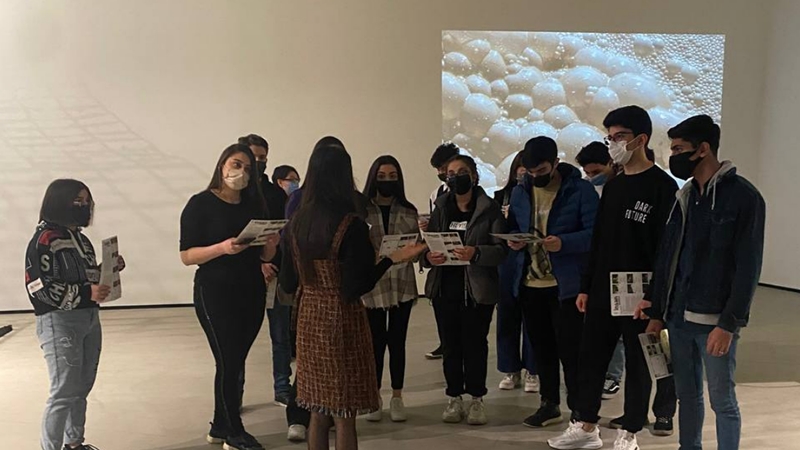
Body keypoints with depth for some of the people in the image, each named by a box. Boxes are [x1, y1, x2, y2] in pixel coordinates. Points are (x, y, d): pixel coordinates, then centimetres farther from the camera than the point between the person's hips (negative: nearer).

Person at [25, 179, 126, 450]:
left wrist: (109, 268, 2)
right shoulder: (44, 240, -13)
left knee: (82, 388, 15)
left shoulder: (80, 238, 13)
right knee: (64, 393, -5)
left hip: (90, 320, 8)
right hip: (59, 323, -8)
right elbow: (40, 287, -19)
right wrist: (87, 293, -24)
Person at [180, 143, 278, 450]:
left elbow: (265, 256, 14)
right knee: (228, 362, -3)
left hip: (252, 293, 5)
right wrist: (223, 247, -25)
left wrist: (271, 244, -9)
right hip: (215, 294, -5)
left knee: (235, 361, 9)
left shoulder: (255, 205, 10)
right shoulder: (200, 204, -5)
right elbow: (187, 256, -10)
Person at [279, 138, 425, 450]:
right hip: (341, 320, -5)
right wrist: (393, 259, -12)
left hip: (309, 318, 6)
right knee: (343, 417, 6)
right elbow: (356, 288, -18)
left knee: (318, 412, 17)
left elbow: (288, 284, 3)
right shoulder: (351, 225, -17)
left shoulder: (296, 223, -1)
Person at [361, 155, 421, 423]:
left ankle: (397, 397, 20)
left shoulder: (408, 212, 8)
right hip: (372, 285, -2)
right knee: (376, 341, 6)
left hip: (402, 284, 2)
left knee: (397, 340, 8)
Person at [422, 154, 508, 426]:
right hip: (445, 288, 3)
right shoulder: (440, 208, 11)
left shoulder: (489, 209, -2)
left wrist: (476, 253, -26)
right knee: (450, 345, 8)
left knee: (475, 344, 3)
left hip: (477, 289, -3)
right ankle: (454, 398, 21)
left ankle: (477, 399, 18)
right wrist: (428, 256, -13)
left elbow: (502, 249, -9)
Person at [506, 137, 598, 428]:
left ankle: (579, 410, 16)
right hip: (529, 284, 6)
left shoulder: (580, 189, -8)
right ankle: (549, 404, 30)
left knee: (570, 349, 2)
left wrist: (564, 242, -30)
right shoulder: (520, 191, 9)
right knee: (542, 348, 16)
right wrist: (513, 240, -7)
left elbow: (595, 233, -14)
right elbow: (512, 228, 16)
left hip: (566, 284, -5)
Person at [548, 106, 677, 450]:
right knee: (590, 357, 10)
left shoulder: (663, 186, -9)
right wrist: (586, 287, 13)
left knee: (637, 363, 6)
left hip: (639, 292, -7)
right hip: (603, 289, 7)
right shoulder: (612, 186, 12)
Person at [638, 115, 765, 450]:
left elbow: (748, 268, -13)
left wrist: (729, 323, -16)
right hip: (679, 318, 6)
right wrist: (657, 311, 8)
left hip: (715, 322, -6)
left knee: (722, 400, 5)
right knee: (687, 395, 15)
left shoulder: (743, 196, -10)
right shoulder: (684, 196, 9)